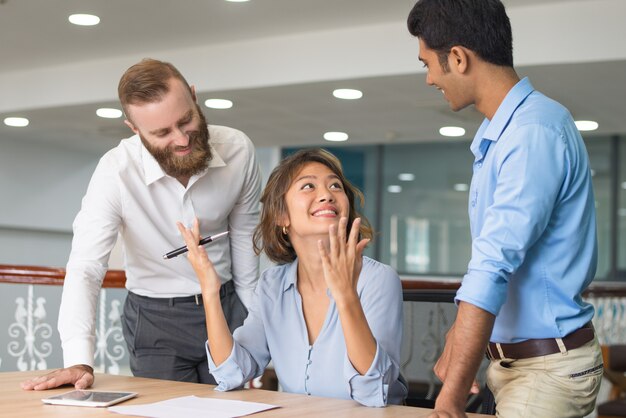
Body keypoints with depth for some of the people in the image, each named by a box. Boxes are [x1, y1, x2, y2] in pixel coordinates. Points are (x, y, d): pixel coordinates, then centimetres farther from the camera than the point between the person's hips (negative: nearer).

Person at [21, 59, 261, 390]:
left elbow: (244, 238, 2)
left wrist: (253, 322, 7)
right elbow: (85, 268, -26)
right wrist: (79, 361, -38)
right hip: (156, 317, -2)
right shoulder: (116, 171, -23)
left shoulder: (238, 150, -14)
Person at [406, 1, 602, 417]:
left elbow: (495, 264, -28)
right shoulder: (496, 135, 10)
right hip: (511, 358, 9)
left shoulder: (534, 133, -22)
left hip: (548, 366, -9)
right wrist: (457, 336, 16)